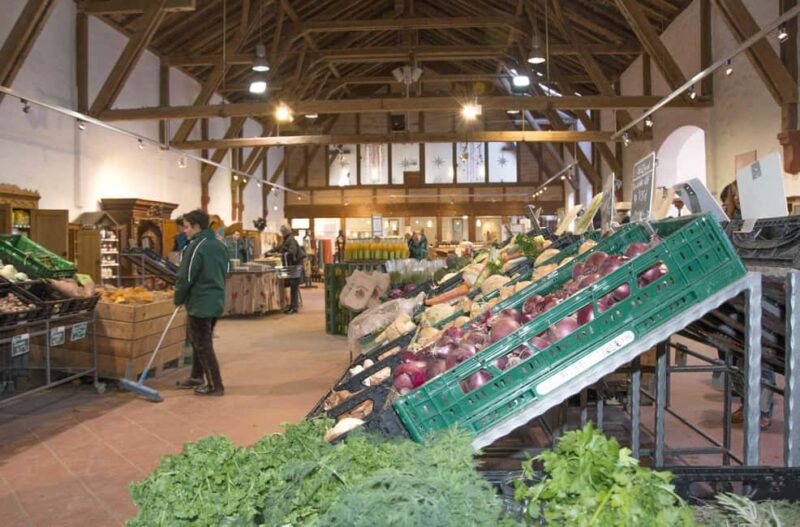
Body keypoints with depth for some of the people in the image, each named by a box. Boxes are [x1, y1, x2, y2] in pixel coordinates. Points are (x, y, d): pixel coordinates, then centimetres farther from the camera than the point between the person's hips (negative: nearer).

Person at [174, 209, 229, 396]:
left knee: (203, 345, 1)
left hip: (200, 303, -9)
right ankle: (197, 377, 33)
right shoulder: (220, 245, 9)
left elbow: (186, 277, -15)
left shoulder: (196, 247, -17)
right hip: (216, 301, 9)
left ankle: (215, 385, 6)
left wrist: (178, 298, 0)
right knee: (200, 341, 21)